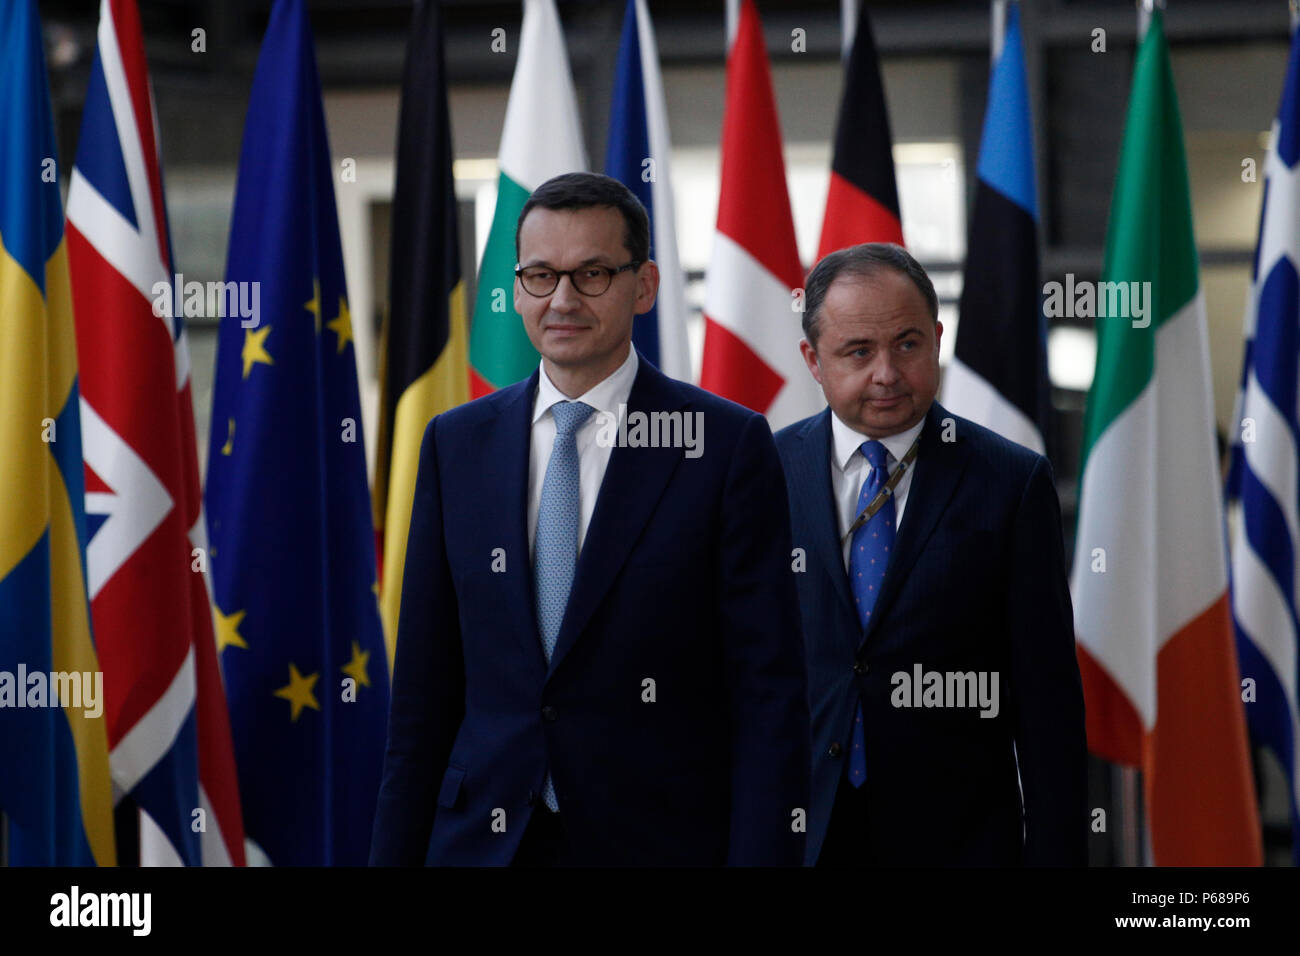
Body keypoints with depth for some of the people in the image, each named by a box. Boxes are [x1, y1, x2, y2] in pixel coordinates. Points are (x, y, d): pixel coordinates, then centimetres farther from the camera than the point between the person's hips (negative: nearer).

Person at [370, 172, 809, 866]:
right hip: (482, 840, 3)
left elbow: (768, 694, -7)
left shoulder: (727, 445, -4)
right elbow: (424, 685, 8)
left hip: (658, 841, -3)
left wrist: (761, 855, -15)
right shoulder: (456, 444, 7)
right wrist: (394, 852, 3)